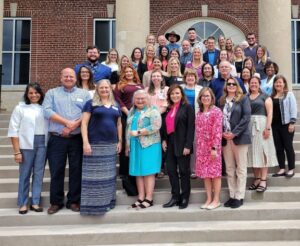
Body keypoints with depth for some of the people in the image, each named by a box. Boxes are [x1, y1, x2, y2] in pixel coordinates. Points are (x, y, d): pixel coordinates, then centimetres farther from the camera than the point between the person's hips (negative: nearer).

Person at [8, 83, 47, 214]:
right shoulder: (20, 108, 2)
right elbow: (14, 131, -2)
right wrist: (17, 151, -7)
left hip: (42, 144, 2)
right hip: (26, 144, -2)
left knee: (39, 174, 6)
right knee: (25, 174, 3)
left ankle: (35, 202, 17)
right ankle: (23, 203, 15)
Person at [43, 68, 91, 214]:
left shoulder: (84, 94, 11)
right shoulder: (52, 93, 10)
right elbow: (47, 111, -5)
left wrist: (74, 125, -16)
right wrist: (66, 122, -15)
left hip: (77, 139, 0)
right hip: (57, 139, 0)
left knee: (76, 170, 4)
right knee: (56, 171, 3)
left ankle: (74, 201, 16)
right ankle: (56, 202, 14)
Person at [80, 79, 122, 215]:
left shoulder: (115, 106, 16)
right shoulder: (91, 103, 1)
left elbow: (119, 124, 19)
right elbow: (84, 123, -5)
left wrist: (120, 141, 11)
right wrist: (85, 142, -14)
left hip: (111, 145, 5)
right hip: (95, 144, -5)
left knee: (109, 175, 8)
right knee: (94, 174, -3)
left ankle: (107, 201, 19)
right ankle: (92, 203, 5)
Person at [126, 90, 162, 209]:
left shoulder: (152, 110, -3)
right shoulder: (132, 112, 18)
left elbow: (156, 126, -16)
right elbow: (128, 129, 21)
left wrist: (138, 132, -15)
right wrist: (127, 145, 15)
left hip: (149, 145, -6)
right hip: (135, 146, 6)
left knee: (148, 171, -5)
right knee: (138, 172, 5)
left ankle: (149, 198, 0)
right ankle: (141, 198, 10)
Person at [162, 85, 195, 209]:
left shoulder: (187, 107, -4)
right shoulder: (169, 109, 15)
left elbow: (191, 127, -10)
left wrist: (187, 145, -17)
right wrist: (164, 140, 4)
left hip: (182, 144, -6)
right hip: (170, 143, 6)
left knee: (184, 171, 3)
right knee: (171, 170, 7)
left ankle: (185, 198, 14)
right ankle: (175, 196, 18)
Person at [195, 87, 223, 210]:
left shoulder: (216, 111, -7)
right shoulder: (199, 113, 12)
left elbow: (217, 131, -13)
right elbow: (197, 131, 13)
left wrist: (214, 148, -18)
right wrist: (197, 147, 9)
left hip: (213, 147, -6)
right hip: (201, 147, 6)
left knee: (215, 172, 0)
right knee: (205, 173, 8)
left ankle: (216, 200, 9)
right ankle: (209, 199, 17)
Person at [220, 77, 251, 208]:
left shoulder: (243, 99, 2)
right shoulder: (222, 101, 14)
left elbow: (246, 117, -8)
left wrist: (234, 133, -14)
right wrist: (222, 132, -5)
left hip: (239, 137, -4)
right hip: (225, 138, 4)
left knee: (241, 168, 1)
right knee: (229, 169, 6)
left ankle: (239, 197, 5)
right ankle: (232, 195, 13)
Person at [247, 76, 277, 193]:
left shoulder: (265, 97, 4)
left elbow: (270, 113, -4)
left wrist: (268, 128, -14)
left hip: (261, 125, -4)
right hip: (249, 126, 4)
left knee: (262, 150, -3)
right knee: (253, 151, 4)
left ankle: (263, 180, -3)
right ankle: (256, 179, 11)